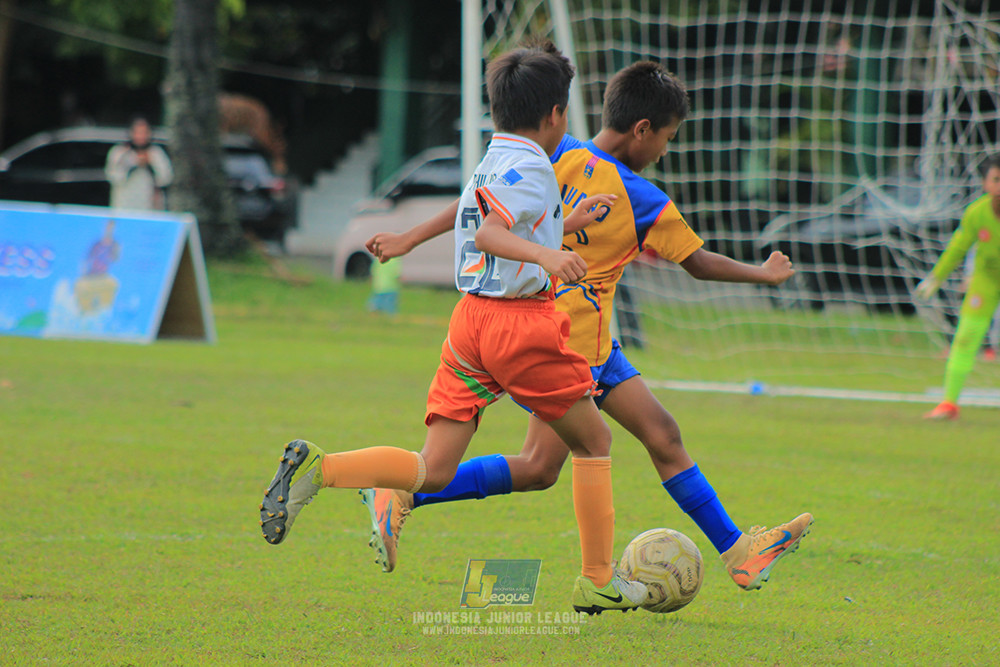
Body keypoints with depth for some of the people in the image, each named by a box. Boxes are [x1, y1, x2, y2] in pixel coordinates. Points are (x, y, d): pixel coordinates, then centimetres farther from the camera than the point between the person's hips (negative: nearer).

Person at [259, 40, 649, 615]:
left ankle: (317, 469, -19)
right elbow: (488, 234, -24)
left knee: (435, 470, 1)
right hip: (522, 322, -8)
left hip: (471, 316, 8)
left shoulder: (492, 164, 18)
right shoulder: (532, 168, -9)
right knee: (594, 441, 12)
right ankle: (599, 583, 14)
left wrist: (565, 226, 36)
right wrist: (546, 254, -39)